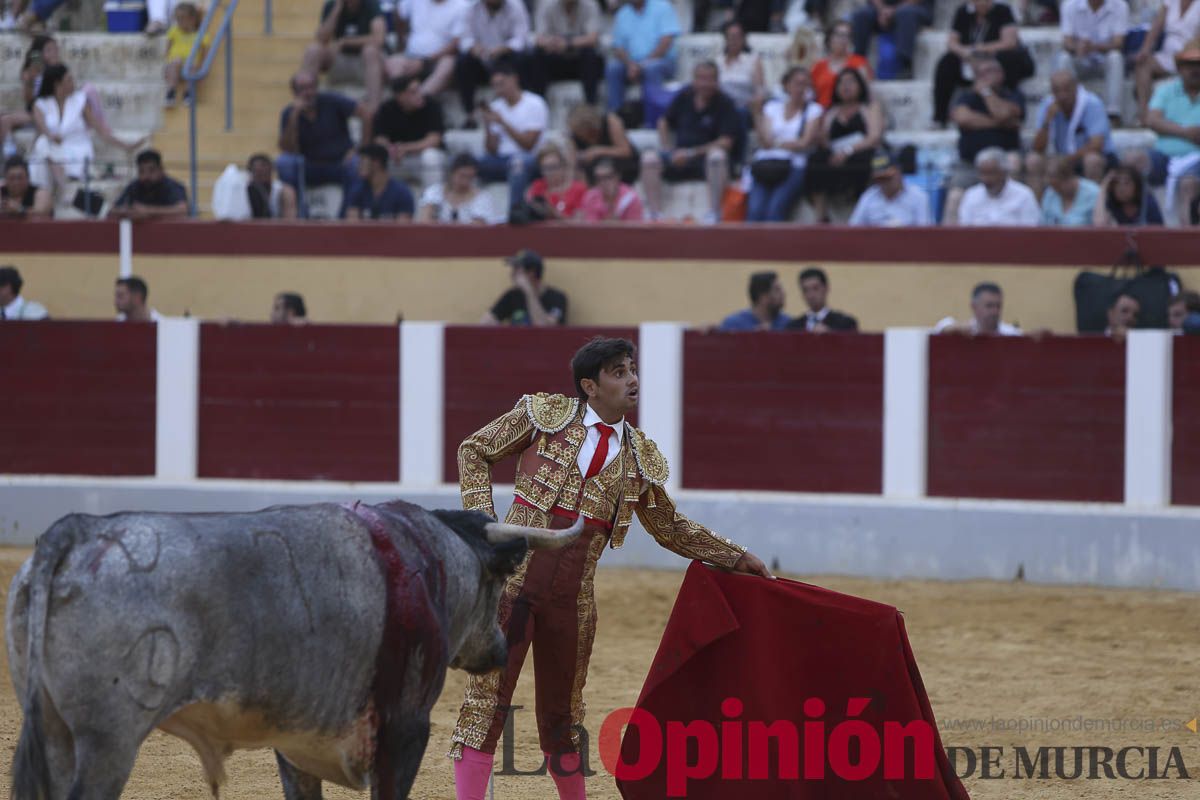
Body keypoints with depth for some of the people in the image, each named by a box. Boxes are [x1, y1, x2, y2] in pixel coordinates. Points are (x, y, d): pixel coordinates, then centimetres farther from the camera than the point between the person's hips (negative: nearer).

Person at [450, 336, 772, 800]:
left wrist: (736, 558, 20)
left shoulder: (640, 458, 11)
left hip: (573, 596, 3)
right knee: (488, 697, -8)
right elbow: (475, 451, 10)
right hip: (513, 575, -3)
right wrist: (482, 515, -2)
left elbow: (672, 529, 23)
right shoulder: (544, 415, 1)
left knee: (561, 713, 11)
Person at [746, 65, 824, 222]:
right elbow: (764, 142, 6)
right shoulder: (772, 107, 19)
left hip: (793, 167, -2)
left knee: (776, 208, -30)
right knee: (755, 209, -26)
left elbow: (804, 143, 3)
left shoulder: (814, 110, 12)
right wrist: (758, 114, -3)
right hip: (765, 166, 2)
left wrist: (775, 144, 7)